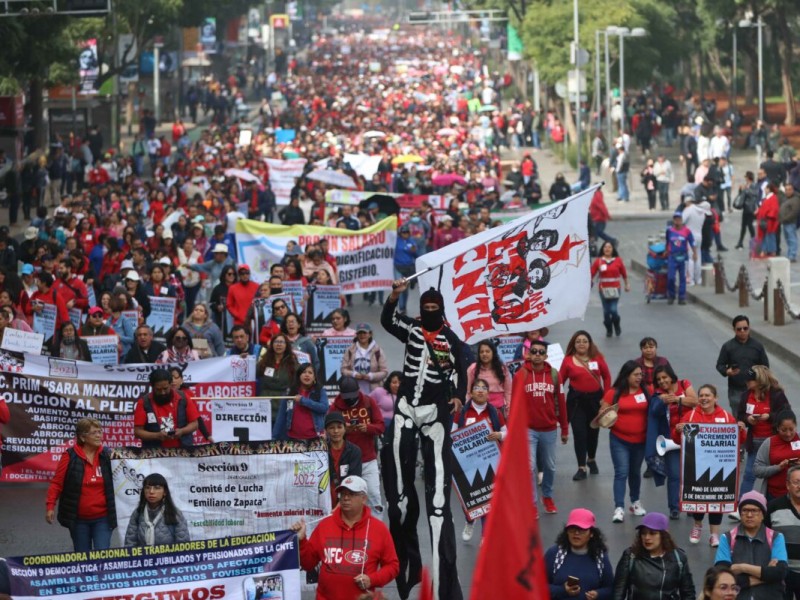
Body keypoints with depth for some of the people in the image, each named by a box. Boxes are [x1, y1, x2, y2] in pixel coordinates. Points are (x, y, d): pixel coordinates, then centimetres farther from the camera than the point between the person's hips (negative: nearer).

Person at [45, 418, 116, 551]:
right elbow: (57, 483, -5)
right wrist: (50, 506, -12)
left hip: (102, 518, 1)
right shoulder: (70, 456, -6)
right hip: (78, 519, -1)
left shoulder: (107, 455, 2)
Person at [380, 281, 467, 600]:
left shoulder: (450, 339, 1)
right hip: (406, 403, 3)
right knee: (396, 456, -4)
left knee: (437, 466, -10)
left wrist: (458, 397, -13)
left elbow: (460, 370, 2)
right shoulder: (411, 328, 7)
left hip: (435, 406, -3)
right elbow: (387, 320, -6)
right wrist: (395, 295, -20)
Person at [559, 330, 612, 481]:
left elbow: (606, 376, 7)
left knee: (593, 431, 14)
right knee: (579, 432, -7)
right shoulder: (568, 360, -5)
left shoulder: (597, 358, -1)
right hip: (576, 400, -2)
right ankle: (581, 468, 0)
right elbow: (560, 381, -4)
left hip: (595, 398, 2)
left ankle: (591, 460, 39)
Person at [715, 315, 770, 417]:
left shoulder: (757, 345, 4)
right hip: (735, 390, -1)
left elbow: (765, 366, 8)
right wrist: (727, 371, -18)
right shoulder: (728, 346, 0)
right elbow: (720, 365, 5)